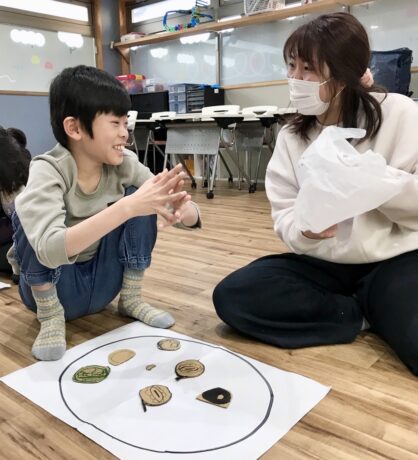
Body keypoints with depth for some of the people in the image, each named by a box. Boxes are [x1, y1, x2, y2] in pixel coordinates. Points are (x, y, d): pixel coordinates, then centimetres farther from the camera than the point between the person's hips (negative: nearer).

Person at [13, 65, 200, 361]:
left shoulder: (125, 163, -14)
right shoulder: (48, 171, -25)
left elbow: (193, 218, -14)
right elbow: (50, 250, -44)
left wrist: (179, 209, -39)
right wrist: (127, 207, -52)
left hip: (104, 283, 3)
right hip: (52, 288, -3)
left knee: (137, 197, -18)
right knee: (27, 215, -29)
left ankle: (131, 300, -2)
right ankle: (51, 317, -10)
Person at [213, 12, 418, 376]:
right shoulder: (290, 137, 4)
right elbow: (285, 216, -4)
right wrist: (305, 231, -26)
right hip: (323, 264, 4)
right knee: (232, 296, -19)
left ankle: (368, 308, 1)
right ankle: (363, 314, -7)